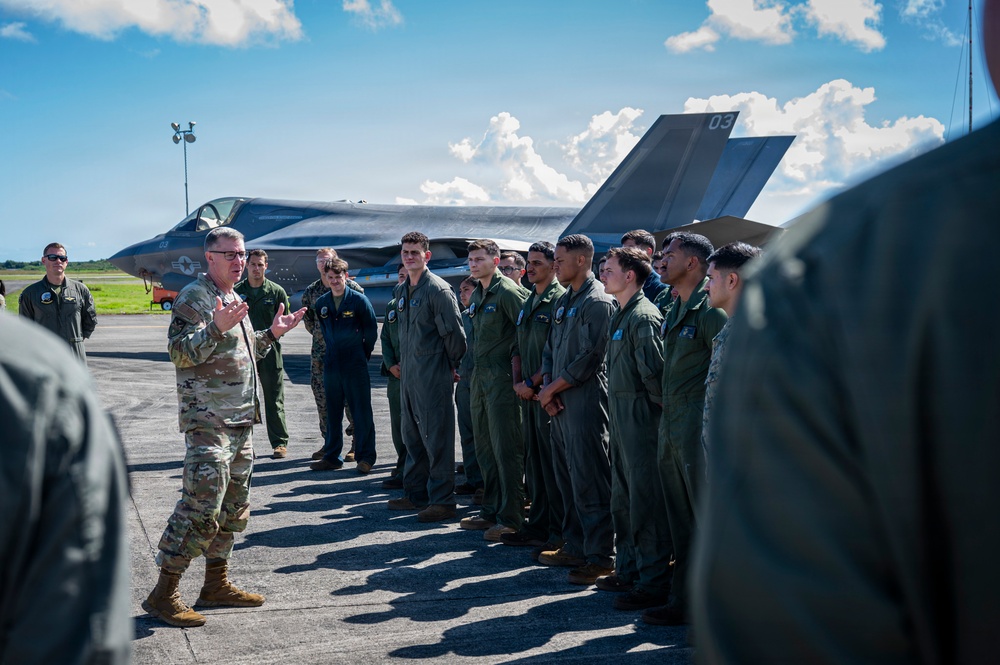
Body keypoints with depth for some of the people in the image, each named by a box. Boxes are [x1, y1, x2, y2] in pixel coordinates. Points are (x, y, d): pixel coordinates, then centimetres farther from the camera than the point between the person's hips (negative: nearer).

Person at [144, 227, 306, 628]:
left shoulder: (233, 298, 19)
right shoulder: (194, 298, -9)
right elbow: (180, 352, -20)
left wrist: (271, 334, 18)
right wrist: (216, 328, -32)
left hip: (241, 420, 10)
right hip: (207, 419, -10)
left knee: (233, 507, 13)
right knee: (201, 506, -13)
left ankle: (217, 584, 23)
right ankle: (163, 594, -5)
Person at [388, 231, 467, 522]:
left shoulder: (438, 289, -12)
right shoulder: (401, 291, 13)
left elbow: (454, 332, -12)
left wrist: (453, 366, -5)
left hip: (433, 375, -9)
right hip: (408, 373, 9)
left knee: (436, 436, -4)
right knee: (412, 435, 15)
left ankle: (442, 501, 1)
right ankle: (416, 493, 26)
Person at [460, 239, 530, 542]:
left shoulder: (507, 291, -12)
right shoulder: (476, 295, 15)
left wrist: (516, 359, -14)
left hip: (502, 379, -9)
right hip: (480, 378, 9)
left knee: (506, 449, -6)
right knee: (485, 448, 14)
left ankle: (511, 518, 0)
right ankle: (491, 511, 23)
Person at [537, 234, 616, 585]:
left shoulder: (598, 302, -12)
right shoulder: (564, 300, 17)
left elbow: (589, 358, -17)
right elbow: (550, 349, 18)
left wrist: (552, 389, -9)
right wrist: (547, 387, 2)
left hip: (586, 402, -9)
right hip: (559, 402, 9)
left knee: (589, 480, -6)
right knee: (566, 476, 14)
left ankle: (601, 556, 0)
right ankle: (575, 546, 24)